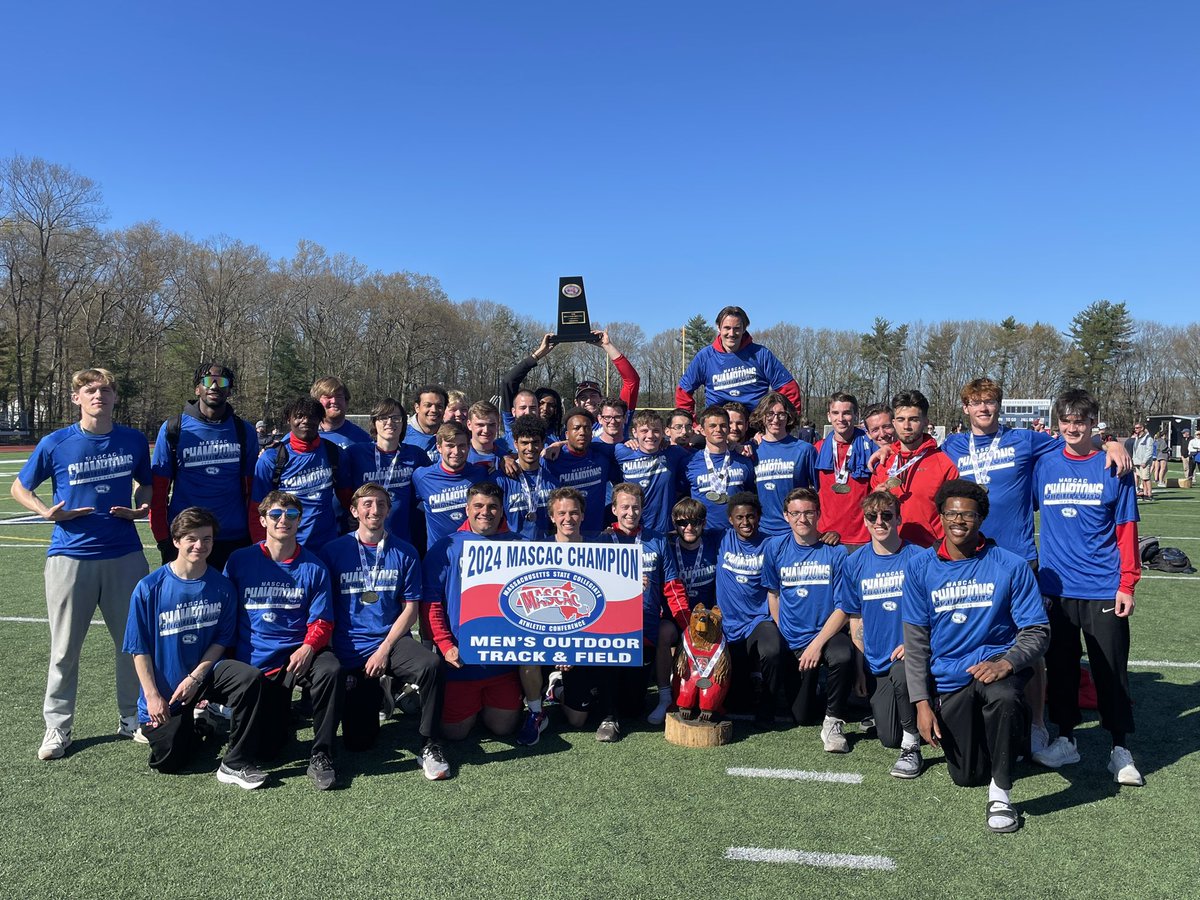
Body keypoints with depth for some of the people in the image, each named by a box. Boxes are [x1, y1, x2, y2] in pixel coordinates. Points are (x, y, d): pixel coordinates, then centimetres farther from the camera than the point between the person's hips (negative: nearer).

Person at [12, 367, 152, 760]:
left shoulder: (134, 441, 1)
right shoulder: (55, 443, -5)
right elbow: (19, 487, 8)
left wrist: (140, 507, -5)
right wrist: (49, 512, -9)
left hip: (125, 555, 2)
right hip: (71, 557, -1)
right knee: (65, 648, 7)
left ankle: (132, 719, 25)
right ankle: (57, 727, 22)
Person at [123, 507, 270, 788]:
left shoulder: (221, 586, -7)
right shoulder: (149, 588, -12)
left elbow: (222, 640, -2)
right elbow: (139, 648, -7)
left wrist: (195, 677, -14)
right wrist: (152, 695, -12)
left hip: (205, 672, 1)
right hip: (163, 687, -1)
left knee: (251, 677, -29)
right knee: (168, 761, -3)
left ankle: (235, 764, -18)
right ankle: (189, 726, 33)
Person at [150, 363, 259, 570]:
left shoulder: (244, 431, 6)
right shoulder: (173, 429, 1)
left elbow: (253, 488, 7)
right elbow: (158, 488, 1)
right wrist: (163, 540, -4)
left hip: (235, 540, 1)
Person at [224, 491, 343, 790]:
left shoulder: (313, 567, -1)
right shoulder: (240, 561, 0)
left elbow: (321, 620, -2)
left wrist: (308, 648, -22)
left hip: (299, 653, -1)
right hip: (254, 662, 1)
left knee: (331, 670, -36)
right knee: (265, 749, -1)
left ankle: (320, 756, -19)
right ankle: (280, 713, 36)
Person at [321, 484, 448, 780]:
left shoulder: (404, 552, 2)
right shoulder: (334, 551, 0)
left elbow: (410, 608, 1)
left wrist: (384, 649, -11)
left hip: (392, 641, 0)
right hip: (350, 651, 0)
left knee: (430, 664, -34)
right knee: (357, 741, -2)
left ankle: (428, 745, -15)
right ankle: (375, 694, 31)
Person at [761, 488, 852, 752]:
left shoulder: (836, 551, -9)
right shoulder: (775, 548, -1)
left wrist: (818, 642, -20)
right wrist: (783, 638, 3)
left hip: (828, 632, -2)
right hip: (793, 642, 3)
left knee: (843, 656, -38)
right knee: (803, 718, 5)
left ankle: (834, 722, -15)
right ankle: (812, 686, 40)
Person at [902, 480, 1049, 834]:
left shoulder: (1011, 565, -5)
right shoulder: (920, 568, -1)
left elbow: (1037, 630, -4)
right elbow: (915, 642, 1)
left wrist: (1006, 662, -25)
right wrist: (922, 702, -7)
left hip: (996, 664, -2)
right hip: (948, 679, 2)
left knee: (1004, 696, -39)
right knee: (967, 775, 6)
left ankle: (1000, 791, -15)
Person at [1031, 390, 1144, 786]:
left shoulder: (1113, 468, -2)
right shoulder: (1044, 466, 4)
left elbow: (1126, 530, -1)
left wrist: (1127, 584, -5)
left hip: (1103, 590, -2)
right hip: (1056, 587, 2)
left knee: (1111, 671, 5)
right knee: (1060, 667, 11)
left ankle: (1120, 750, 18)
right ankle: (1065, 740, 25)